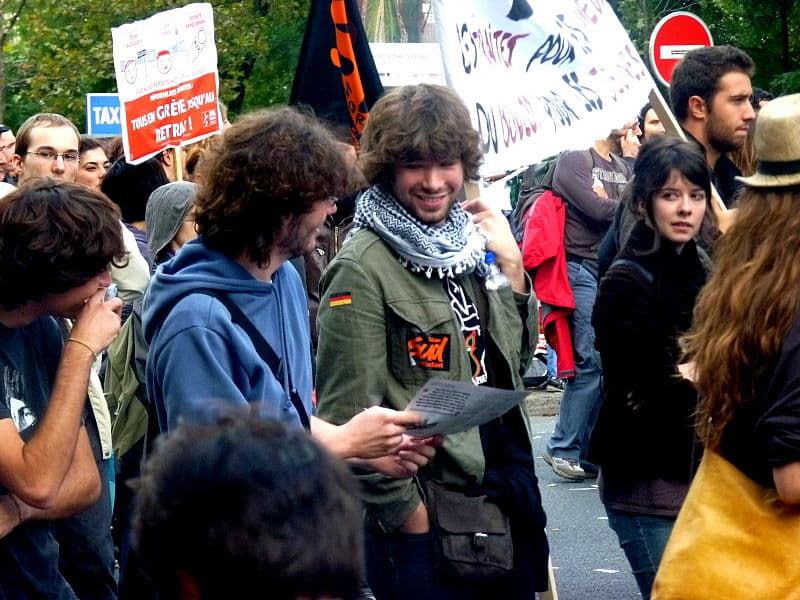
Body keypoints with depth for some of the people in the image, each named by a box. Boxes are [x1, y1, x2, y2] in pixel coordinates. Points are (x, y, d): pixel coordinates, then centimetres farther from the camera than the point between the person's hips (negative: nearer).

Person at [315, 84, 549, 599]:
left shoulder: (466, 241, 9)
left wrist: (512, 267, 3)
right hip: (423, 523, -7)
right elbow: (348, 414, -16)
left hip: (502, 498, 7)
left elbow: (514, 361, 16)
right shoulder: (363, 268, -13)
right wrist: (407, 512, -13)